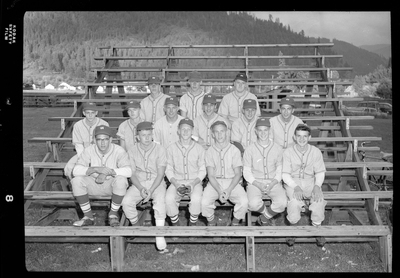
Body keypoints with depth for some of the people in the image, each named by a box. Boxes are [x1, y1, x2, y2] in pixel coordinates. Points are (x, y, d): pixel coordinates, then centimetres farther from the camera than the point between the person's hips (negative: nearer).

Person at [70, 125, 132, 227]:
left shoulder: (119, 151, -16)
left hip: (112, 183, -2)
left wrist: (107, 172, -36)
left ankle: (113, 214, -10)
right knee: (76, 181, -25)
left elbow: (128, 171, -29)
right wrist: (96, 169, -35)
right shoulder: (89, 150, -10)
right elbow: (76, 170, -21)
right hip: (94, 184, 2)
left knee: (121, 180, -35)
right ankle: (88, 216, -8)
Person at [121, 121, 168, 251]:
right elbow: (132, 174, 0)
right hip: (139, 183, 2)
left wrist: (151, 190, -20)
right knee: (126, 202, -24)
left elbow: (160, 174, -7)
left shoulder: (160, 149, -3)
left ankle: (160, 235, -26)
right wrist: (141, 189, -18)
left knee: (160, 201, -33)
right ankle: (135, 226, 3)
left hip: (156, 183, -2)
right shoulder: (132, 151, 4)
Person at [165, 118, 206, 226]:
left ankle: (193, 224, -6)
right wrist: (176, 184, -12)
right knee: (169, 198, -29)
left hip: (194, 181, -1)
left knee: (196, 199, -32)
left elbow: (202, 171, 5)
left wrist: (193, 183, -12)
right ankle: (175, 224, -5)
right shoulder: (171, 148, 4)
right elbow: (169, 170, 5)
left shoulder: (199, 149, 4)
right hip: (177, 182, 1)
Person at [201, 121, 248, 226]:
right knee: (204, 202, -27)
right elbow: (210, 175, -3)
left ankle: (235, 221, 4)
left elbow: (238, 174, -1)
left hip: (232, 182, 0)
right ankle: (211, 221, 5)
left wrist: (229, 190, -18)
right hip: (215, 183, 0)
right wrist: (219, 191, -20)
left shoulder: (235, 150, 3)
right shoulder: (209, 151, 3)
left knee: (244, 202, -27)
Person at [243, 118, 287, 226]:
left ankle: (264, 217, 3)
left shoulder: (277, 148, 5)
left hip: (273, 182, 1)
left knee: (282, 203, -26)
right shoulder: (249, 149, 0)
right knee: (254, 204, -29)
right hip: (255, 182, -1)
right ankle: (268, 214, 6)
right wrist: (258, 184, -13)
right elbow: (246, 172, 2)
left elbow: (279, 170, 8)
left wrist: (272, 184, -10)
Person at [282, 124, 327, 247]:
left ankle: (317, 228, -1)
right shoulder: (288, 152, -3)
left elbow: (320, 172, 3)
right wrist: (296, 187, -20)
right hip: (292, 182, -1)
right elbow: (285, 174, -5)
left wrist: (317, 186, -15)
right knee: (294, 201, -32)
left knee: (319, 200, -28)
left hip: (310, 181, 2)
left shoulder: (316, 151, 2)